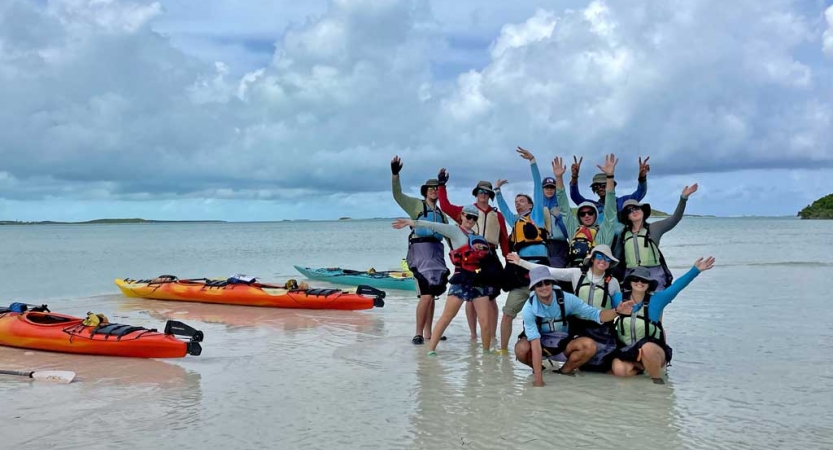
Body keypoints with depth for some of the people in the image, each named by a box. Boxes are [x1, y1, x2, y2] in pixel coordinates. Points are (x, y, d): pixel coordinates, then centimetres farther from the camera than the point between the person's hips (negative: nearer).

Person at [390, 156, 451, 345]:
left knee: (432, 295, 7)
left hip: (437, 251, 6)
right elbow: (397, 195, -9)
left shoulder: (441, 213, 21)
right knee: (426, 295, -15)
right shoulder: (416, 205, 5)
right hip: (420, 250, -6)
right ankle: (418, 334, -7)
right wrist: (395, 174, -21)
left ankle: (428, 333, 14)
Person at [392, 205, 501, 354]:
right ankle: (430, 349, 0)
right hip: (462, 280, -4)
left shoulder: (479, 237, 18)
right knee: (446, 316, -4)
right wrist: (412, 222, -16)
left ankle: (486, 351, 18)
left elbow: (487, 257, 22)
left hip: (480, 282, 4)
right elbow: (434, 226, -9)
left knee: (485, 321, 1)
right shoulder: (455, 231, 2)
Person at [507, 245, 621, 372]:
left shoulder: (612, 282, 2)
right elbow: (549, 271, 0)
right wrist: (521, 262, -1)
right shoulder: (577, 273, 1)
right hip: (579, 326, 0)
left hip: (602, 331, 0)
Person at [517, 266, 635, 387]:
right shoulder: (529, 309, -26)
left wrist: (617, 311, -38)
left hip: (561, 342, 2)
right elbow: (536, 344, -32)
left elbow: (595, 315, -17)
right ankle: (538, 369, -2)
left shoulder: (566, 299, -19)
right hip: (539, 342, -2)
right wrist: (538, 381, -37)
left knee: (589, 346, -27)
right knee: (521, 349, -37)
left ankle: (563, 373, -4)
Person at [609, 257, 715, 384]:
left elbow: (677, 286, -18)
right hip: (626, 351, 3)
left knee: (647, 348, -39)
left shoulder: (656, 300, -8)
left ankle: (656, 377, -11)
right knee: (619, 370, -27)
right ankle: (640, 366, 8)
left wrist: (695, 270, -26)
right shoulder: (619, 299, -3)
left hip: (653, 349, -3)